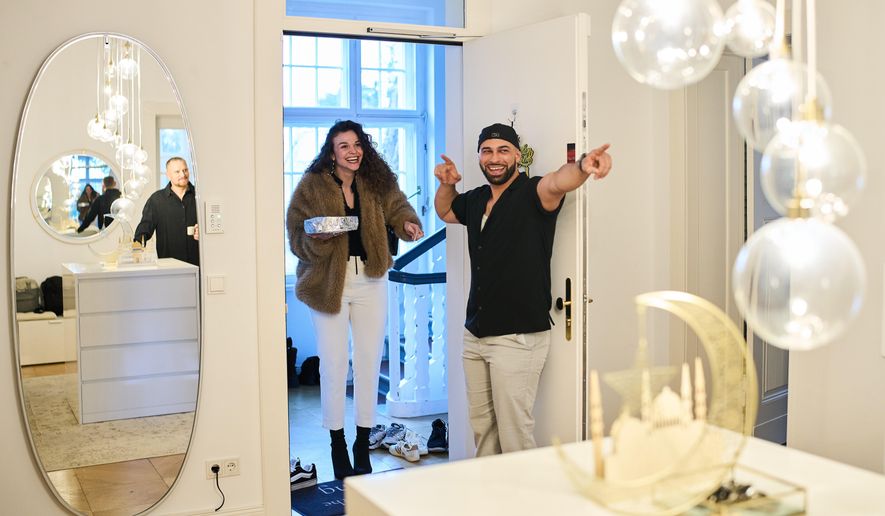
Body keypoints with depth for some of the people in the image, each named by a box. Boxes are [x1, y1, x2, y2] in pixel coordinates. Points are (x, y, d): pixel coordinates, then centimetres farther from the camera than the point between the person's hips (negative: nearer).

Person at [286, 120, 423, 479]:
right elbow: (297, 238, -7)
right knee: (334, 365, 2)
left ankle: (363, 446, 22)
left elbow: (396, 206, -2)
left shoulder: (376, 182, 4)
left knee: (370, 362, 8)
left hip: (370, 281, 3)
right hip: (328, 282, -3)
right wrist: (320, 234, -28)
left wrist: (408, 223, -24)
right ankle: (338, 445, 17)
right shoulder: (312, 186, -7)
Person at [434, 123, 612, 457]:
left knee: (514, 430, 1)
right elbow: (445, 212, 30)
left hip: (518, 337, -7)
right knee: (481, 423, 19)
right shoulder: (475, 200, 9)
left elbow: (558, 182, -34)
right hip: (474, 334, 7)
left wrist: (582, 165, -56)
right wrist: (446, 185, 9)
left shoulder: (532, 194, -11)